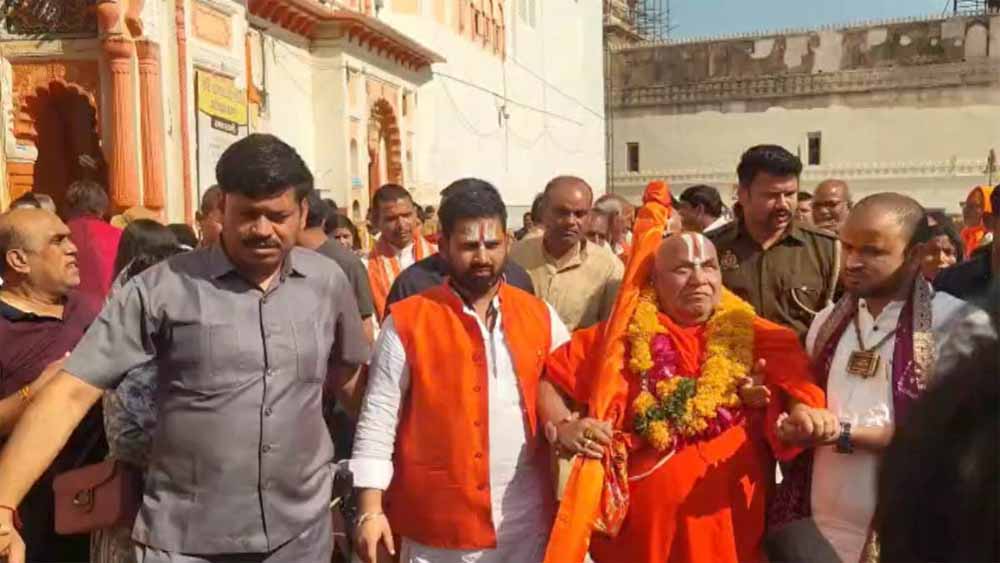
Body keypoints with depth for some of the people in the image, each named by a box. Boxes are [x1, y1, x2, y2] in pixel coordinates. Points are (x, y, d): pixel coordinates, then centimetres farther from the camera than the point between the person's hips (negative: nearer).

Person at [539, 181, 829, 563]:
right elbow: (549, 379, 4)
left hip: (728, 527, 1)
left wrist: (799, 421, -22)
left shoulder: (760, 340, 1)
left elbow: (796, 396, 0)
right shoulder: (623, 338, 0)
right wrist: (562, 428, -12)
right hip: (639, 527, 0)